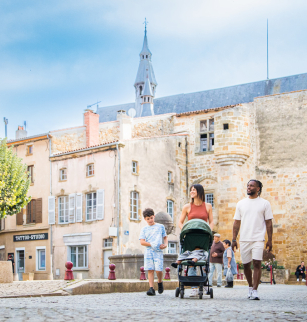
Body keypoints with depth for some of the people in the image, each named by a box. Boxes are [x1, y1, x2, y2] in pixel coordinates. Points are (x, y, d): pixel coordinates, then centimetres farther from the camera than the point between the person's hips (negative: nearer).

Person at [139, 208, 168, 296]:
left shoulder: (160, 227, 13)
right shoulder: (144, 229, 11)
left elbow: (165, 237, 21)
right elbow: (142, 242, 4)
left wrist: (165, 244, 0)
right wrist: (151, 244, -10)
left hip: (158, 251, -1)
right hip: (148, 251, 1)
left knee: (158, 270, -12)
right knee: (150, 270, -5)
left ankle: (160, 282, 17)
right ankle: (151, 288, -5)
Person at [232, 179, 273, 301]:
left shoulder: (264, 203, 4)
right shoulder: (241, 203, 11)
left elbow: (268, 223, 4)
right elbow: (237, 222, 11)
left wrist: (270, 240, -2)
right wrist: (234, 239, 4)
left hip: (258, 239, -3)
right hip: (244, 239, 3)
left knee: (257, 263, -13)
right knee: (246, 265, 9)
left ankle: (254, 291, -12)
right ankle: (250, 286, 28)